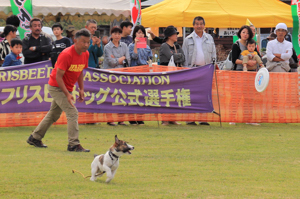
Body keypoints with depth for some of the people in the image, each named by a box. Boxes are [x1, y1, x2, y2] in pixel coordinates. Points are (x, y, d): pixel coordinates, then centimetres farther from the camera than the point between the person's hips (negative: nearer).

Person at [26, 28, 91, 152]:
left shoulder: (85, 54, -1)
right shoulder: (66, 55, -26)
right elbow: (58, 76, -24)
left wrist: (81, 89, 7)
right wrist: (67, 94, -27)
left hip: (67, 88, 9)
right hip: (56, 87, -9)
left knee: (54, 115, 18)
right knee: (72, 113, -18)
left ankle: (34, 138, 31)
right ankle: (73, 144, -18)